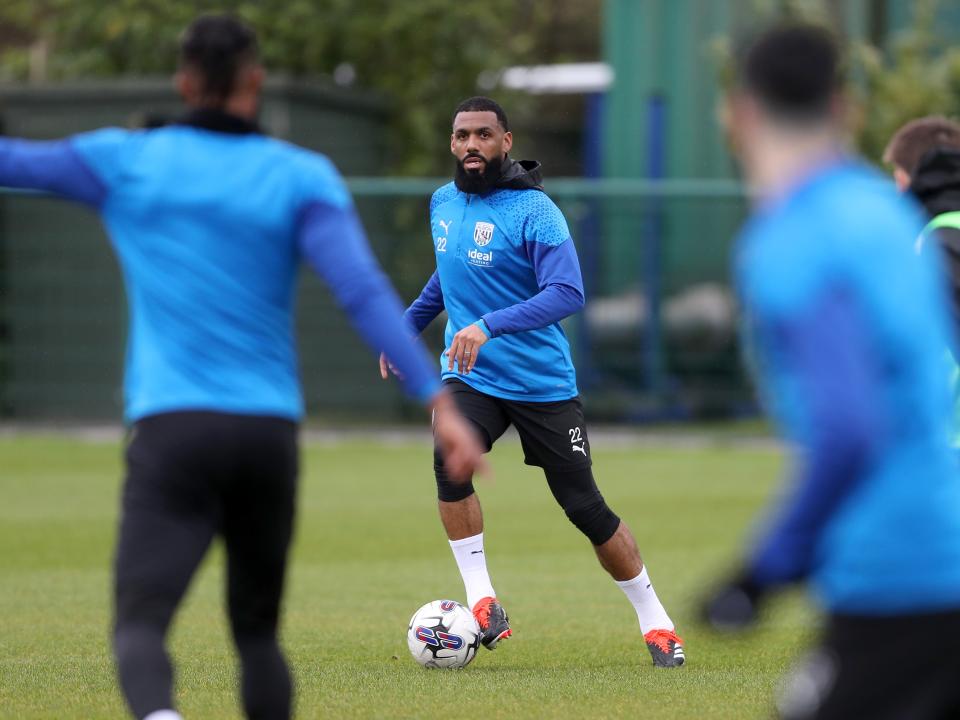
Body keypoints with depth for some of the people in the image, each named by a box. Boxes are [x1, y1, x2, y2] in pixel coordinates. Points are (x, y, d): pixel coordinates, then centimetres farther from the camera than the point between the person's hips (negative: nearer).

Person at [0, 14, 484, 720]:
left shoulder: (125, 160, 6)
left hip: (171, 430, -1)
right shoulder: (303, 178, 2)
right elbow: (364, 293, -10)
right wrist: (440, 402, -13)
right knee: (257, 629, 19)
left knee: (140, 624, -8)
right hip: (269, 430, 1)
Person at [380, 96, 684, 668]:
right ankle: (482, 601, -17)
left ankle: (656, 622, 17)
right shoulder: (444, 203, 6)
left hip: (543, 380, -4)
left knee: (585, 507, -1)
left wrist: (489, 326, -38)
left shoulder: (534, 211, -15)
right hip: (469, 376, 4)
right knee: (449, 460, -26)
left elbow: (568, 293, -28)